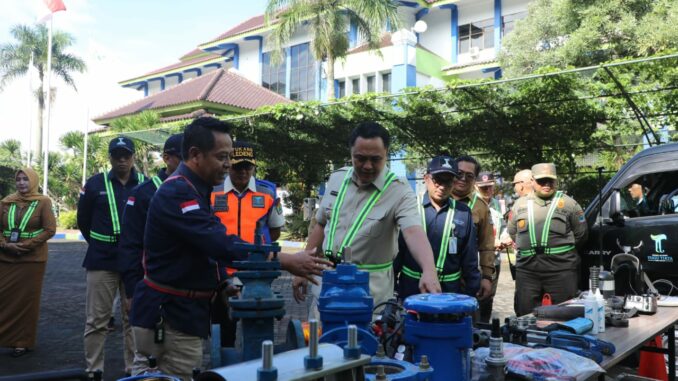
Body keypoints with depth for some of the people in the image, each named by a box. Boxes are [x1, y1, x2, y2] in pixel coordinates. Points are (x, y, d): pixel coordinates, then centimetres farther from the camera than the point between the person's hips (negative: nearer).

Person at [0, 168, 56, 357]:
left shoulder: (43, 202, -3)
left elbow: (50, 229, -8)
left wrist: (27, 245, -15)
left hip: (32, 258, -3)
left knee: (27, 299, 3)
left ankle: (23, 341, 14)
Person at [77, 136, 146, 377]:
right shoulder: (95, 184, 3)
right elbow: (83, 220, 14)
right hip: (102, 262, 0)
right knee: (97, 321, 4)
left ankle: (134, 369, 20)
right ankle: (93, 371, 16)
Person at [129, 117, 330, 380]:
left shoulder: (190, 190, 11)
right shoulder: (177, 194, -22)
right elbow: (223, 244, -30)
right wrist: (288, 262, -31)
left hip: (177, 310, 10)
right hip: (170, 316, -10)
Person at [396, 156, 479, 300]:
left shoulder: (463, 212, -1)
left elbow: (469, 258, 5)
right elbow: (396, 249, -1)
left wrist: (472, 292, 5)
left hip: (449, 289, 1)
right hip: (411, 287, -1)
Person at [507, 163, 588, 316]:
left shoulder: (567, 203, 3)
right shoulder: (520, 204, 12)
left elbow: (581, 234, 9)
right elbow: (512, 232, 20)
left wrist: (563, 245, 9)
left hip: (561, 268, -3)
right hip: (527, 268, 3)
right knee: (525, 314, 8)